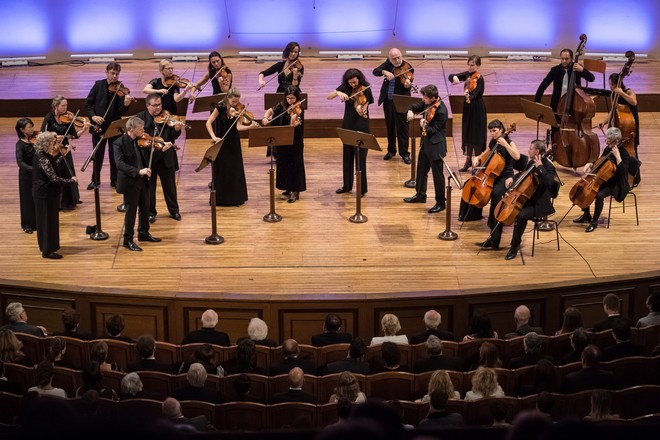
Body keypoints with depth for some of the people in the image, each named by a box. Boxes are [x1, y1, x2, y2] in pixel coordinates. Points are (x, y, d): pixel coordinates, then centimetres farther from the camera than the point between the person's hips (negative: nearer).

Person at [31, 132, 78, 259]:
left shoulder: (42, 155, 3)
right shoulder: (43, 159, -26)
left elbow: (55, 167, 9)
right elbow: (55, 179, -28)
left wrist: (62, 155, 1)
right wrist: (72, 181, -17)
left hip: (44, 192, 10)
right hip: (46, 194, -10)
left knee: (47, 220, 21)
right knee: (48, 221, 1)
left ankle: (46, 247, 35)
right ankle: (48, 251, 11)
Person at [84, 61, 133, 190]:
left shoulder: (120, 89, -7)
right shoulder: (98, 85, -1)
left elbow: (120, 111, -15)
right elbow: (88, 103, 0)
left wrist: (126, 104, -36)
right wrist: (93, 116, -16)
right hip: (98, 126, 1)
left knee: (114, 154, 8)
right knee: (97, 154, 12)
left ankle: (114, 180, 22)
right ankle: (95, 180, 25)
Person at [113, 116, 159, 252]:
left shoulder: (140, 140, 3)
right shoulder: (119, 143, -17)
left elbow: (146, 158, 11)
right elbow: (120, 164, -27)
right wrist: (138, 171, -35)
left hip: (143, 180, 7)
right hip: (130, 182, -7)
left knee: (145, 208, 18)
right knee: (131, 211, 1)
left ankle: (143, 233, 36)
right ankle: (128, 240, 13)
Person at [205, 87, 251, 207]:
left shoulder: (238, 109, -4)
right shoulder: (220, 108, -11)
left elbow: (238, 127, -12)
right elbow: (208, 123, -13)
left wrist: (251, 127, -30)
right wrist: (214, 137, -27)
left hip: (234, 143, 3)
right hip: (221, 142, -3)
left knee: (235, 170, 5)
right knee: (221, 170, 3)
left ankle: (236, 197, 17)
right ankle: (220, 198, 14)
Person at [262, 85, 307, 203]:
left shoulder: (298, 109, -13)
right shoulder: (282, 106, 2)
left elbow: (293, 127, -22)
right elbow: (270, 111, 7)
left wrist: (293, 121, -44)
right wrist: (265, 118, -13)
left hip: (295, 142, -6)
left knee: (294, 164, -4)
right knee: (283, 163, 14)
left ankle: (295, 191, 2)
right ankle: (289, 188, 28)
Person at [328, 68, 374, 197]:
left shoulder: (365, 89, -12)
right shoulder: (345, 88, 0)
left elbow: (364, 108, -19)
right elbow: (328, 97, -3)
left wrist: (362, 110, -42)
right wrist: (338, 93, -22)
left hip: (361, 125, -5)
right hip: (347, 124, 5)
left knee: (360, 156, -5)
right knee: (347, 155, 14)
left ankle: (362, 188, 2)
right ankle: (347, 185, 26)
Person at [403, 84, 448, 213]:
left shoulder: (441, 111, -25)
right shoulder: (427, 103, -1)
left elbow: (434, 130, -22)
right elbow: (416, 107, 14)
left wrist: (425, 127, -40)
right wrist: (410, 111, -7)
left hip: (436, 145, -9)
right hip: (426, 142, 9)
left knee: (437, 174, -2)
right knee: (421, 169, 22)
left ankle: (440, 203, 7)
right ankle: (420, 195, 38)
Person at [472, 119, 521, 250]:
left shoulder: (509, 143, -7)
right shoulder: (492, 143, 10)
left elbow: (517, 156, -26)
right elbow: (485, 154, 28)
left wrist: (505, 144, -27)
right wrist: (477, 159, 7)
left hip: (506, 177, -7)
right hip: (492, 175, 7)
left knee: (495, 194, -35)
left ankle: (494, 239, -35)